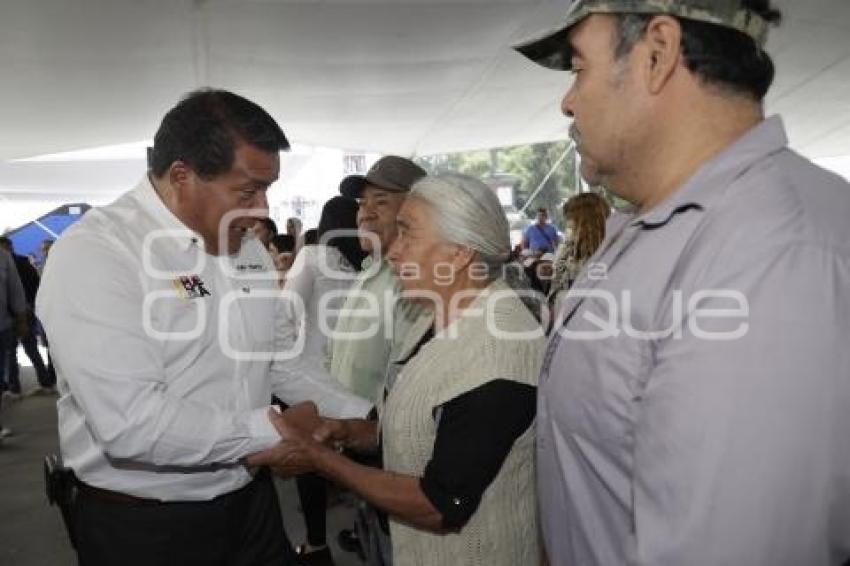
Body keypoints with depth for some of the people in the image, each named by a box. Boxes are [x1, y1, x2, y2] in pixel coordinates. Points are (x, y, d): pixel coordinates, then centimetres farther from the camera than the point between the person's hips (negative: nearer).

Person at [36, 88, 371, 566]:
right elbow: (132, 422, -27)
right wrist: (273, 430, -18)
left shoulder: (249, 248, 4)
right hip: (143, 528, -6)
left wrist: (371, 418, 3)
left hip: (252, 503, 7)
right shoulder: (93, 253, -19)